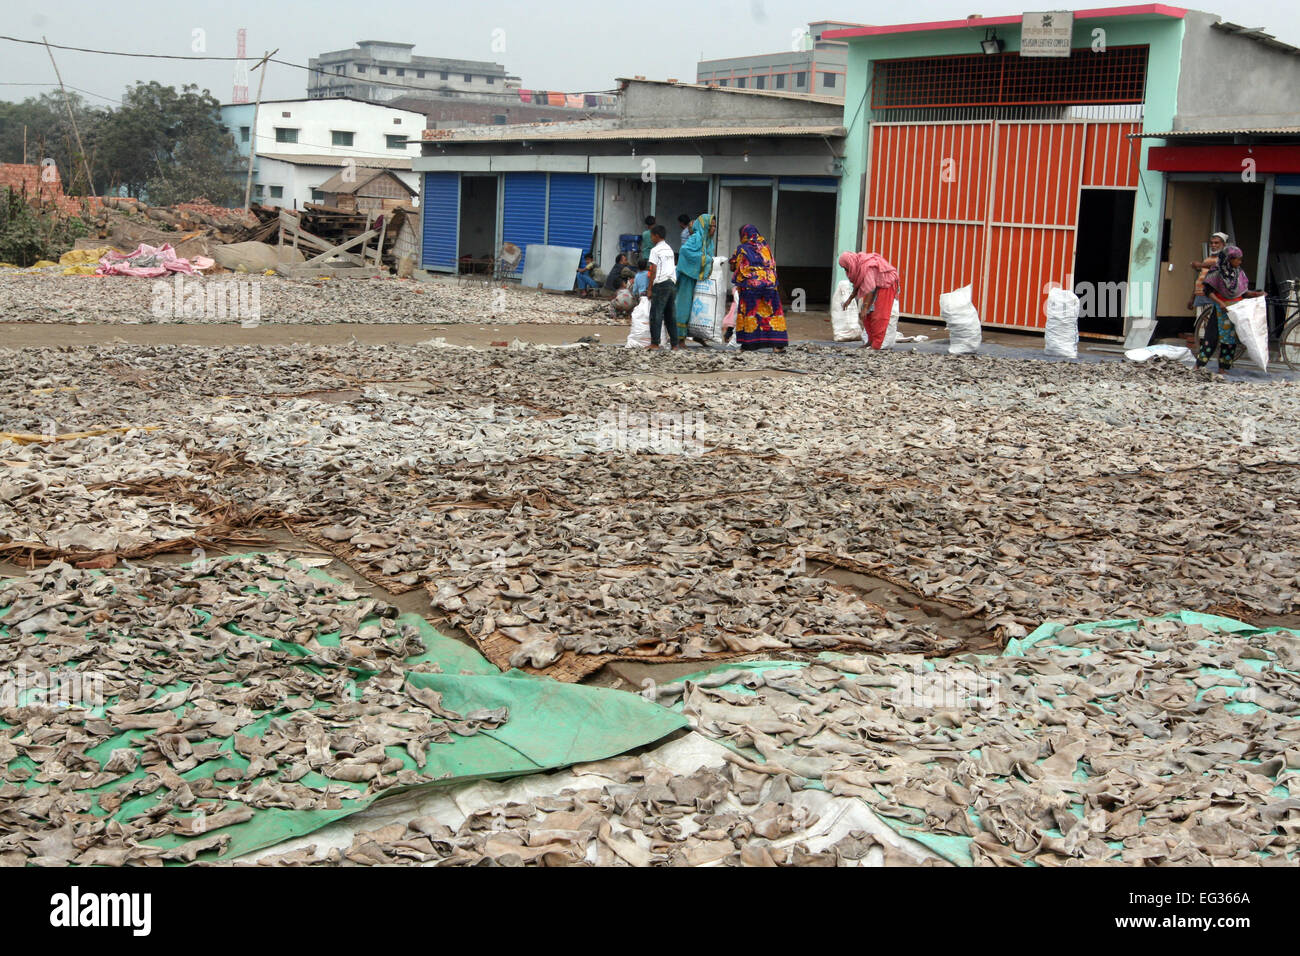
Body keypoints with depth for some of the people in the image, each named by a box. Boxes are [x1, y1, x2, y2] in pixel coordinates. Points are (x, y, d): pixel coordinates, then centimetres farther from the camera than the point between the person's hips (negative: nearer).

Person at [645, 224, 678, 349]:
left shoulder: (655, 250, -6)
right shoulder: (670, 249, 17)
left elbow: (653, 271, -10)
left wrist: (650, 289, -6)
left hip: (661, 284, -7)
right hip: (672, 283, 7)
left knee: (656, 314, -3)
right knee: (670, 315, 10)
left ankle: (655, 343, -5)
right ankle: (674, 343, 9)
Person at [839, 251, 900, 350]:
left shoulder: (867, 268, -30)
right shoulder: (858, 266, -2)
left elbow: (870, 289, -32)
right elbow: (858, 286, 10)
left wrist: (865, 309, -33)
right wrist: (849, 299, 6)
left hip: (886, 284, -9)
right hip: (877, 285, 9)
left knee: (878, 315, -11)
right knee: (867, 315, 4)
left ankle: (876, 345, -10)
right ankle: (871, 341, 8)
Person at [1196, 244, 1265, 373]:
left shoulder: (1240, 273, 7)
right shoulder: (1217, 272, -8)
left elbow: (1243, 293, 10)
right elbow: (1208, 290, -12)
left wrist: (1256, 294, -6)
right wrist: (1219, 303, -22)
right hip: (1220, 309, -5)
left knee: (1231, 337, 3)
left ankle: (1222, 368, 8)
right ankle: (1199, 365, -3)